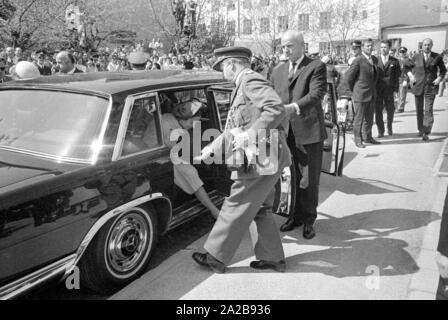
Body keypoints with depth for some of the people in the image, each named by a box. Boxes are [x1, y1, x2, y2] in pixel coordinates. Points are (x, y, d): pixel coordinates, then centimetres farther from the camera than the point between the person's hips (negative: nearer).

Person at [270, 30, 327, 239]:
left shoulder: (316, 67, -3)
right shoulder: (278, 71, 15)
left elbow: (316, 94, -17)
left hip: (309, 132, -4)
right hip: (287, 133, 4)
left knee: (310, 179, 6)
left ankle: (308, 220, 20)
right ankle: (295, 216, 25)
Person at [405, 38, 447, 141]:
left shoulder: (437, 57, 1)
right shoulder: (416, 57, 3)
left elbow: (443, 70, 13)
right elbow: (408, 67, 16)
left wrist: (439, 78, -3)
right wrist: (410, 76, 0)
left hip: (431, 86, -2)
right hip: (418, 86, 2)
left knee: (428, 110, -10)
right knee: (419, 109, 11)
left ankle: (426, 133, -9)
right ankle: (420, 129, 26)